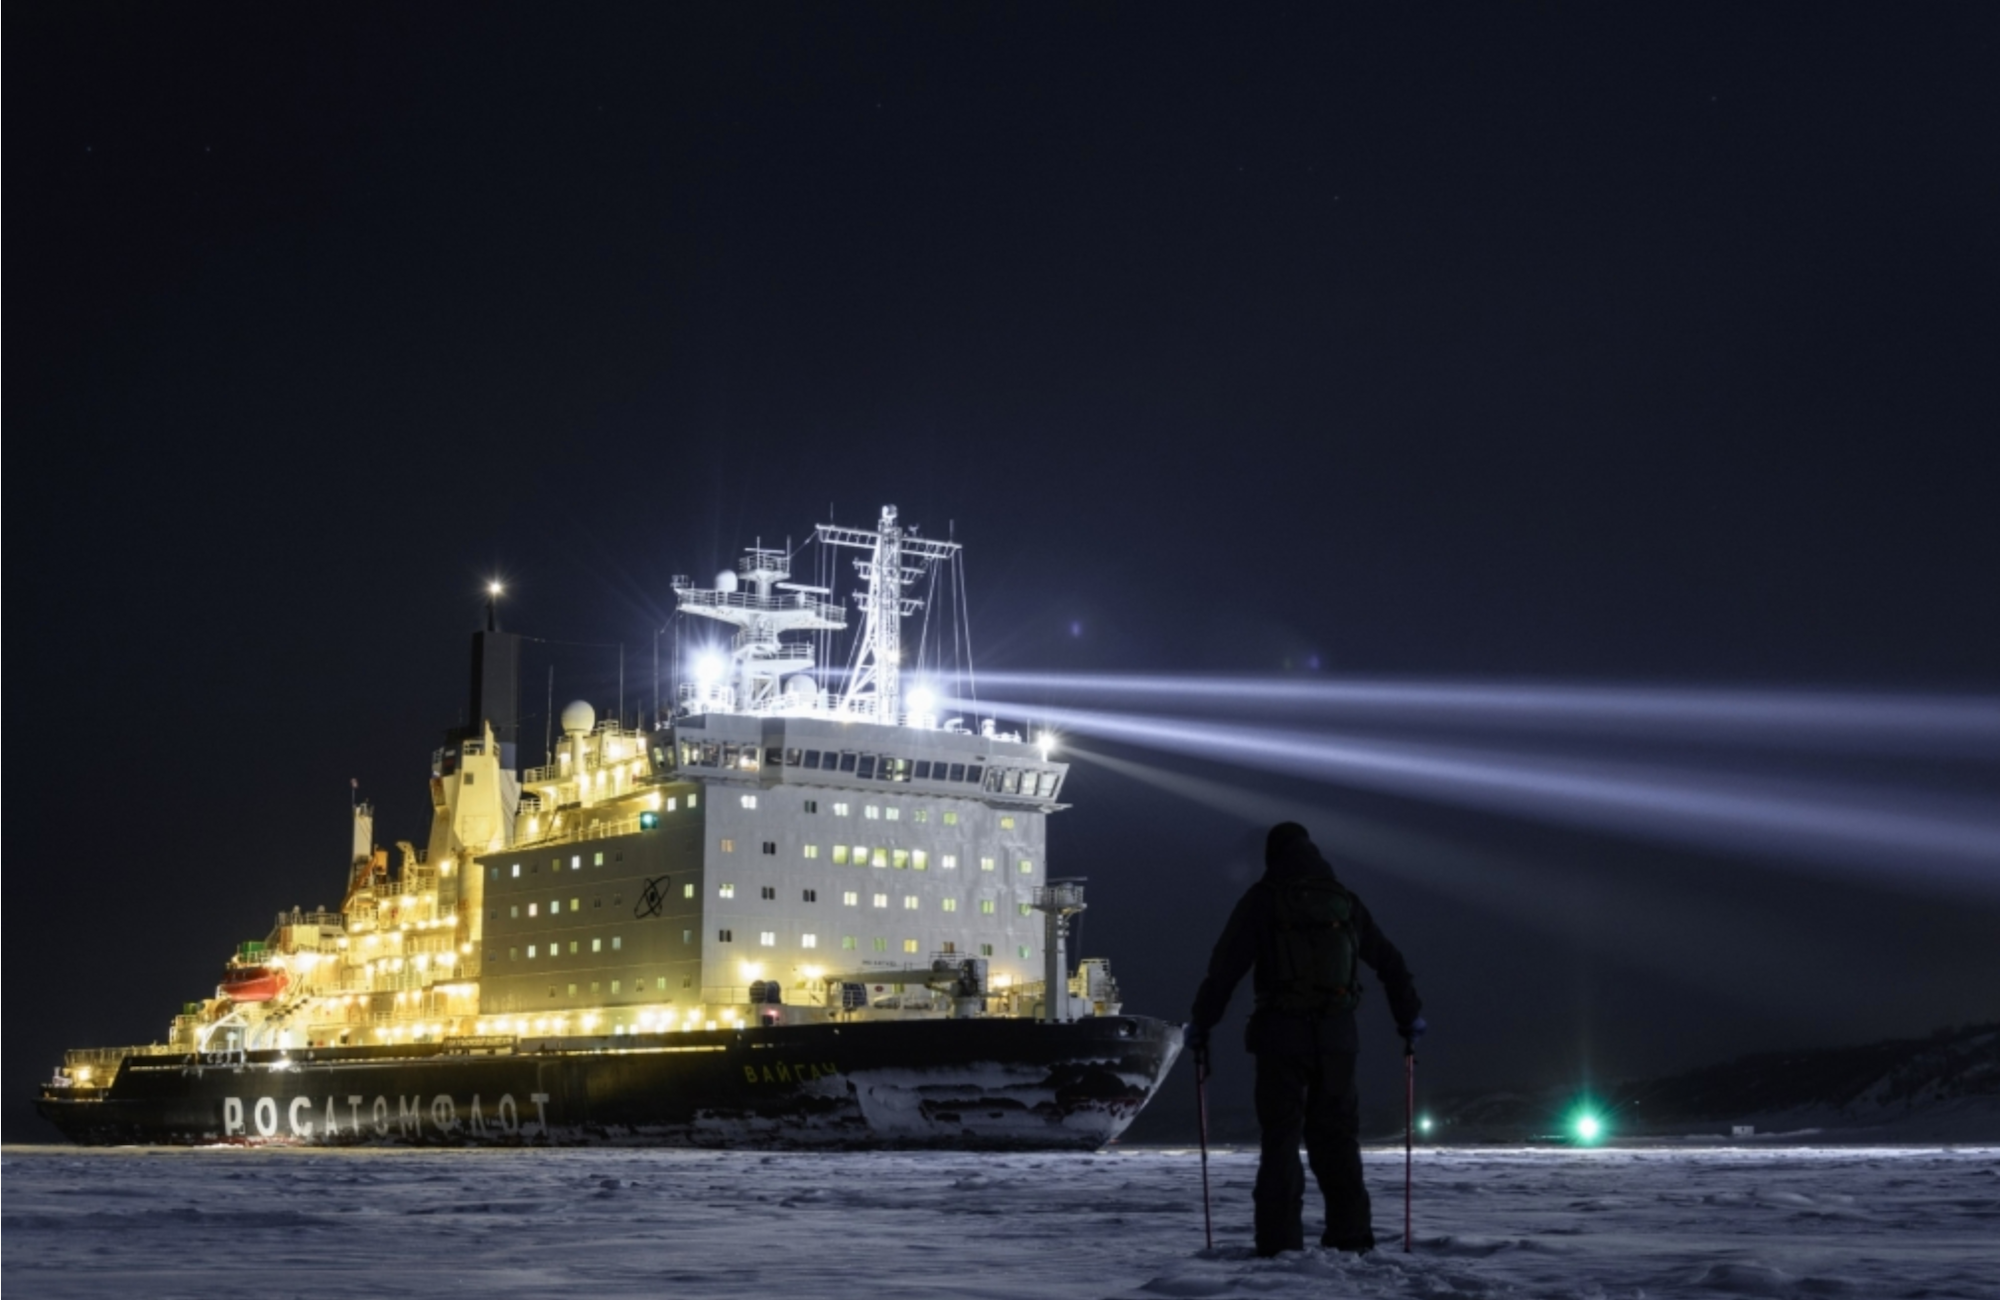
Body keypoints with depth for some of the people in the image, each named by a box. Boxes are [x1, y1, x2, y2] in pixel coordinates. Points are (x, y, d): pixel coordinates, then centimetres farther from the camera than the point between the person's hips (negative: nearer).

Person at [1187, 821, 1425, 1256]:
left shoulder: (1263, 898, 3)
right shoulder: (1342, 899, 14)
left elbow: (1225, 965, -3)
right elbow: (1389, 961, 19)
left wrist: (1200, 1022, 2)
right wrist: (1410, 1016, 29)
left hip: (1281, 1034, -3)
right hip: (1337, 1035, 3)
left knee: (1281, 1137, 0)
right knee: (1337, 1136, 11)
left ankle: (1279, 1241, -5)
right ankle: (1351, 1236, 7)